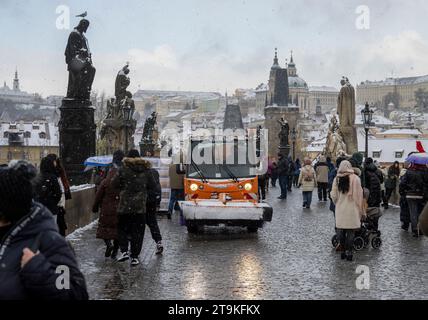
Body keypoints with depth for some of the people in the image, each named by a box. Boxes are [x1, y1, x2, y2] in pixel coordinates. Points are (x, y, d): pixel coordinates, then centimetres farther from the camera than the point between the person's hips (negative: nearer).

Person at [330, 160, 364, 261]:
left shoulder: (337, 179, -1)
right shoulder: (355, 178, -8)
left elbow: (333, 195, 2)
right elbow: (359, 195, -6)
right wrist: (360, 210, 3)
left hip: (340, 209, 3)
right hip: (352, 209, -2)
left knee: (341, 231, 11)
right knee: (351, 232, 2)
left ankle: (344, 250, 16)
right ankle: (348, 252, 1)